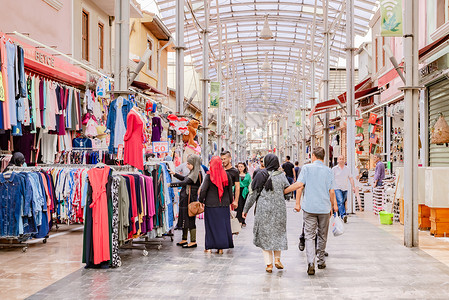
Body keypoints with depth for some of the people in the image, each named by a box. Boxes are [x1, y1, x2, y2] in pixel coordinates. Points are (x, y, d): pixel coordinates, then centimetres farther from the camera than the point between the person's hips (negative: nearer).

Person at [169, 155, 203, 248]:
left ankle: (193, 242, 2)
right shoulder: (193, 173, 13)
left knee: (190, 220, -5)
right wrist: (175, 174, 28)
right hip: (185, 199, 10)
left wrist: (171, 184, -22)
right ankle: (184, 240, 24)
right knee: (184, 219, 15)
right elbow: (185, 179, 32)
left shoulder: (197, 174, -16)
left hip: (190, 200, -10)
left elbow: (184, 183, -24)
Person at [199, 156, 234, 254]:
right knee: (223, 225, 9)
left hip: (211, 204, -3)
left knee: (211, 225, 6)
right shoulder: (227, 175, 1)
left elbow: (203, 190, -11)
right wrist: (230, 201, 18)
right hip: (224, 204, 3)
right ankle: (221, 247, 11)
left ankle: (209, 247, 9)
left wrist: (201, 200, 2)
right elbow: (230, 190, 7)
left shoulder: (209, 176, -10)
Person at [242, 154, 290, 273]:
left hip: (264, 209, -2)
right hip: (279, 208, 2)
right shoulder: (281, 175, 0)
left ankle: (269, 263, 3)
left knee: (265, 234, 6)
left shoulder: (261, 175, -5)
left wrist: (246, 209, 5)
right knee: (278, 233, 18)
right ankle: (277, 259, 16)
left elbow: (253, 193, -2)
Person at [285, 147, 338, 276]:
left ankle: (311, 262, -16)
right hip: (324, 207, 2)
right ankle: (321, 261, 26)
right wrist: (334, 205, 15)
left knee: (310, 236, -1)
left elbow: (299, 185, -9)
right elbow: (331, 191, 2)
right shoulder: (328, 170, 4)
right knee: (322, 235, 16)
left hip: (309, 207, -2)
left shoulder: (306, 168, -2)